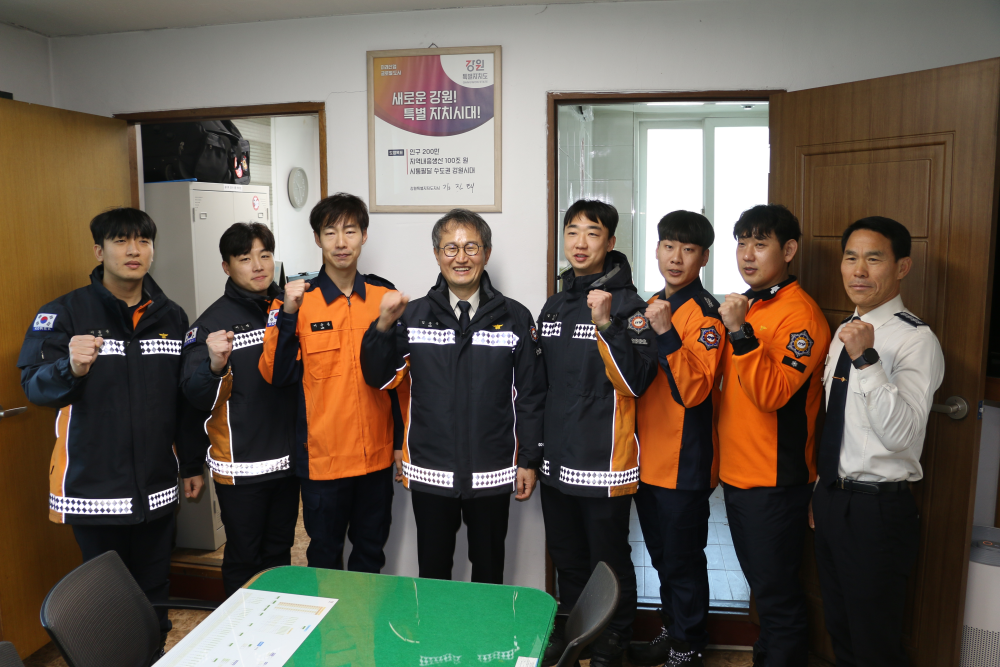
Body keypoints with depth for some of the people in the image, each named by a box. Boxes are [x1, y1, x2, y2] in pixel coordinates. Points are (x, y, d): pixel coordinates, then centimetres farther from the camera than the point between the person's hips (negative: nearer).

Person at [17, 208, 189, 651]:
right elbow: (33, 385, -10)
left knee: (155, 589, 15)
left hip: (157, 488, 4)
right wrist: (71, 368, -31)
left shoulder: (172, 316, 7)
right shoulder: (64, 314, -5)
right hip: (93, 489, -3)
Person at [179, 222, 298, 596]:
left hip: (287, 461, 5)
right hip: (240, 466, -5)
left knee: (279, 551, 17)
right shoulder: (214, 322, -9)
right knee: (244, 558, 7)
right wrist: (215, 366, -28)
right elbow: (195, 400, -13)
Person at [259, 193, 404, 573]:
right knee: (325, 555, 13)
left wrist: (402, 440, 7)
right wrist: (287, 314, -22)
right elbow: (276, 375, -12)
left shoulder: (385, 296, 2)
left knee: (371, 549, 18)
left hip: (377, 453, 3)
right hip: (322, 456, -2)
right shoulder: (297, 300, -5)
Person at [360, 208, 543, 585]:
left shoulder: (514, 318, 0)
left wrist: (529, 460, 1)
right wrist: (383, 326, -14)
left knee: (489, 572, 17)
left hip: (492, 475, 0)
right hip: (429, 473, 1)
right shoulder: (413, 315, 2)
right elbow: (379, 378, 2)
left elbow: (530, 394, 2)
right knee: (432, 572, 16)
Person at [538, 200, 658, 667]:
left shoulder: (628, 305, -9)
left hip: (605, 462, -6)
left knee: (609, 561, 8)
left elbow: (634, 382, -19)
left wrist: (606, 324, -27)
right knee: (567, 558, 20)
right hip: (557, 461, 6)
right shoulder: (553, 306, 10)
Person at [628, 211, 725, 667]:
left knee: (683, 559, 6)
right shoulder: (651, 306, 11)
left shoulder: (705, 314, -14)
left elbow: (695, 390, -23)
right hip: (649, 455, 8)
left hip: (685, 461, -8)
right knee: (661, 556, 20)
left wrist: (666, 333, -30)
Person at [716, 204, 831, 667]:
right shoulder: (744, 307, 11)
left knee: (776, 592, 5)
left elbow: (772, 393, -24)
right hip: (736, 473, 8)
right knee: (760, 583, 22)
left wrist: (740, 333, -29)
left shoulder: (799, 313, -15)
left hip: (775, 480, -8)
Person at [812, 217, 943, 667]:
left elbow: (902, 432, -27)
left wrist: (866, 359, -34)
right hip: (830, 496, 8)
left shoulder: (916, 340, -16)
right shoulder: (844, 331, 9)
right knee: (839, 628, 22)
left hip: (877, 507, -8)